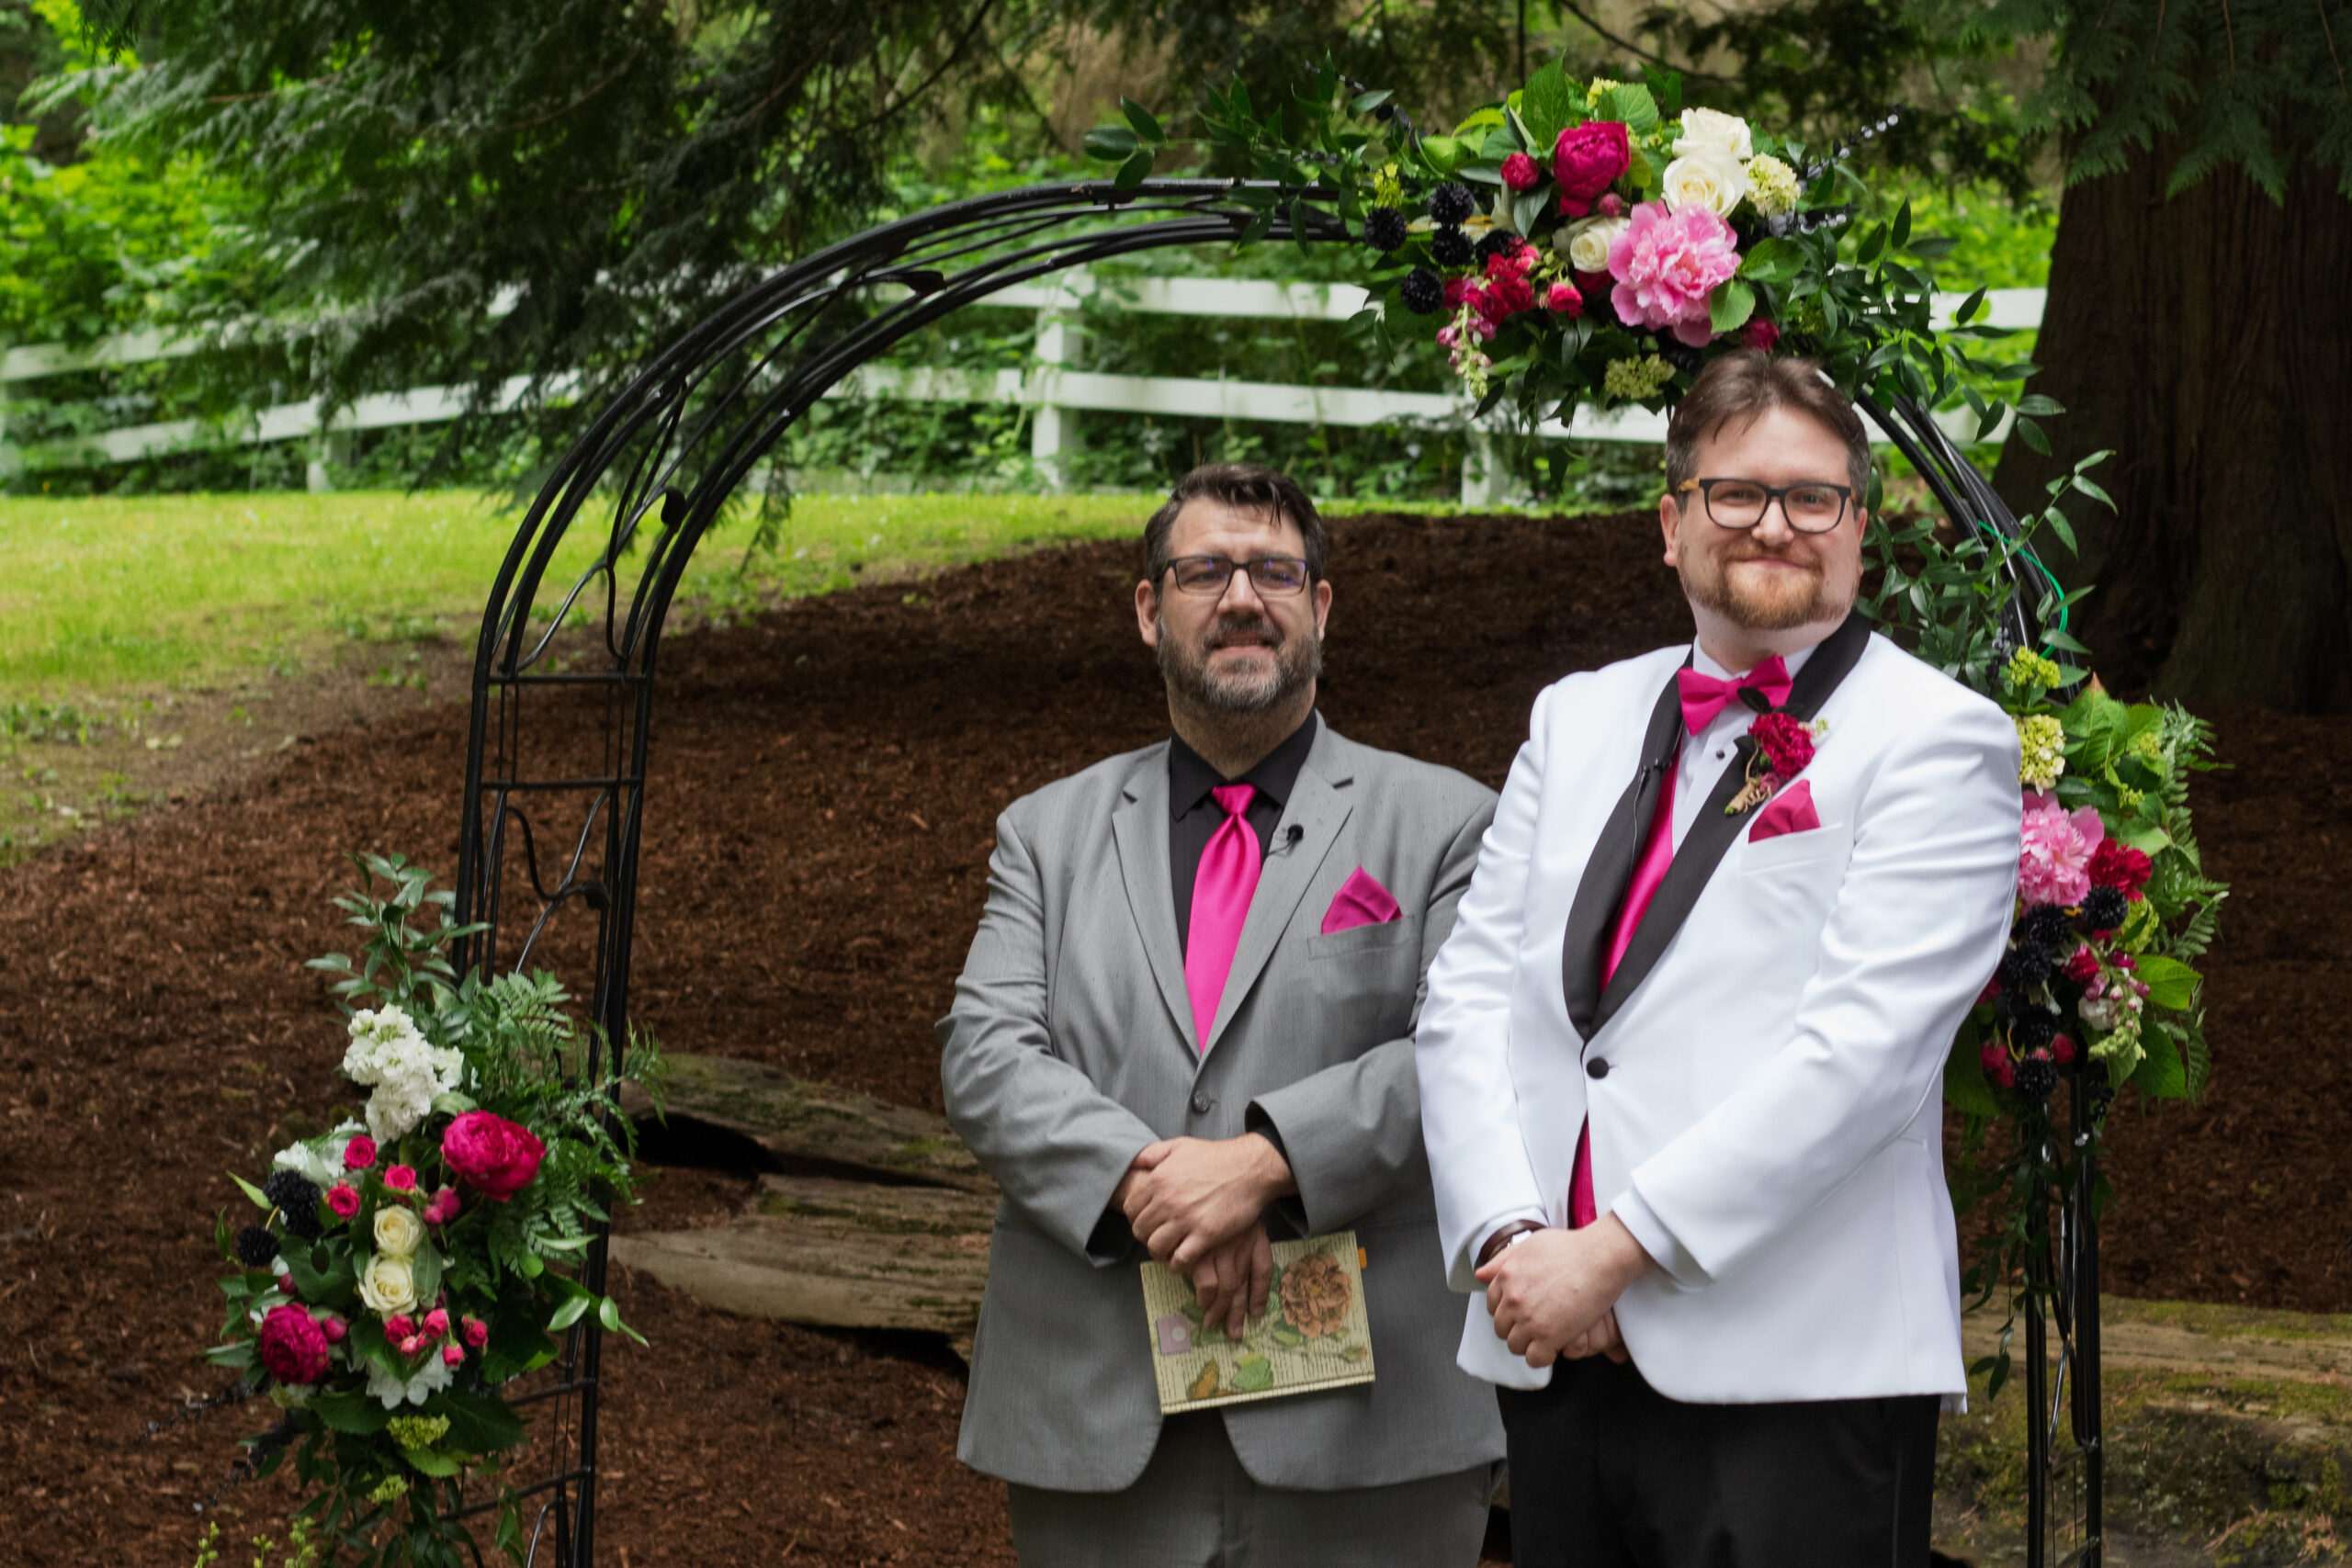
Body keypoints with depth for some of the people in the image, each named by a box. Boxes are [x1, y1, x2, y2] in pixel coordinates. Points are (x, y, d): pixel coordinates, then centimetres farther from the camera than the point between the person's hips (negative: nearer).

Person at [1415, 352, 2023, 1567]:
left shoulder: (1938, 740, -2)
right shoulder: (1578, 718, 17)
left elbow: (1861, 1045, -13)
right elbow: (1470, 995, 10)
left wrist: (1611, 1250, -16)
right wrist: (1508, 1238, -6)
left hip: (1799, 1377, -5)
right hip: (1555, 1353, 5)